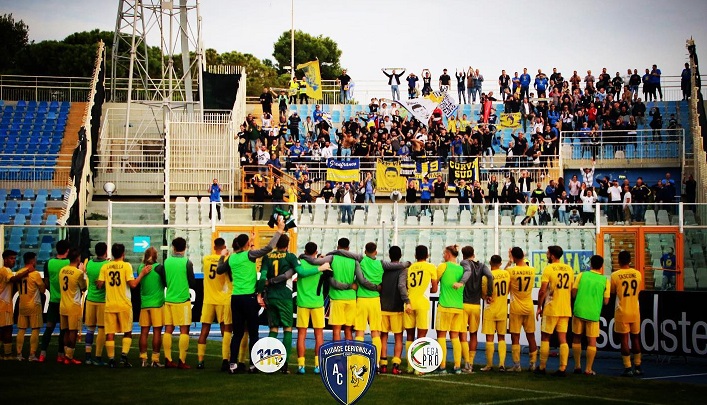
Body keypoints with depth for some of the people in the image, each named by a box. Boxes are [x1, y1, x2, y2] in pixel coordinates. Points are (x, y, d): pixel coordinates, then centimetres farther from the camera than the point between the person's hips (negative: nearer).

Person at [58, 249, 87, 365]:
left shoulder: (62, 270, 5)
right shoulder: (79, 273, -14)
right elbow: (84, 288, -1)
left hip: (63, 305, 6)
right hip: (74, 306, -6)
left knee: (66, 331, 11)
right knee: (73, 331, -1)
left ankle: (66, 356, 14)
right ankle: (70, 356, -2)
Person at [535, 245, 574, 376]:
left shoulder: (548, 269, -9)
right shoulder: (569, 269, 9)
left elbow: (543, 291, -12)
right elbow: (570, 290, 14)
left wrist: (539, 307, -3)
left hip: (551, 309, -5)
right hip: (566, 309, 5)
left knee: (545, 337, 5)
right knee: (563, 338, 4)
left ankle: (542, 367, 7)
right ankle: (562, 369, -1)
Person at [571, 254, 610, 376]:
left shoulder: (581, 275, 2)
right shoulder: (605, 280, 1)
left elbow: (573, 294, 1)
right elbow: (605, 301, 2)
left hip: (579, 311, 1)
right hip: (593, 314, -1)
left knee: (577, 338, 15)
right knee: (592, 341, 5)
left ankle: (577, 366, 16)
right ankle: (588, 369, 3)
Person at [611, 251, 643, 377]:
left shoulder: (615, 275, -11)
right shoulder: (637, 273, -1)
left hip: (622, 312, -3)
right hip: (635, 312, 3)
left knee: (624, 339, 0)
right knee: (635, 339, 14)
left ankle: (628, 368, -3)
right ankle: (637, 367, 19)